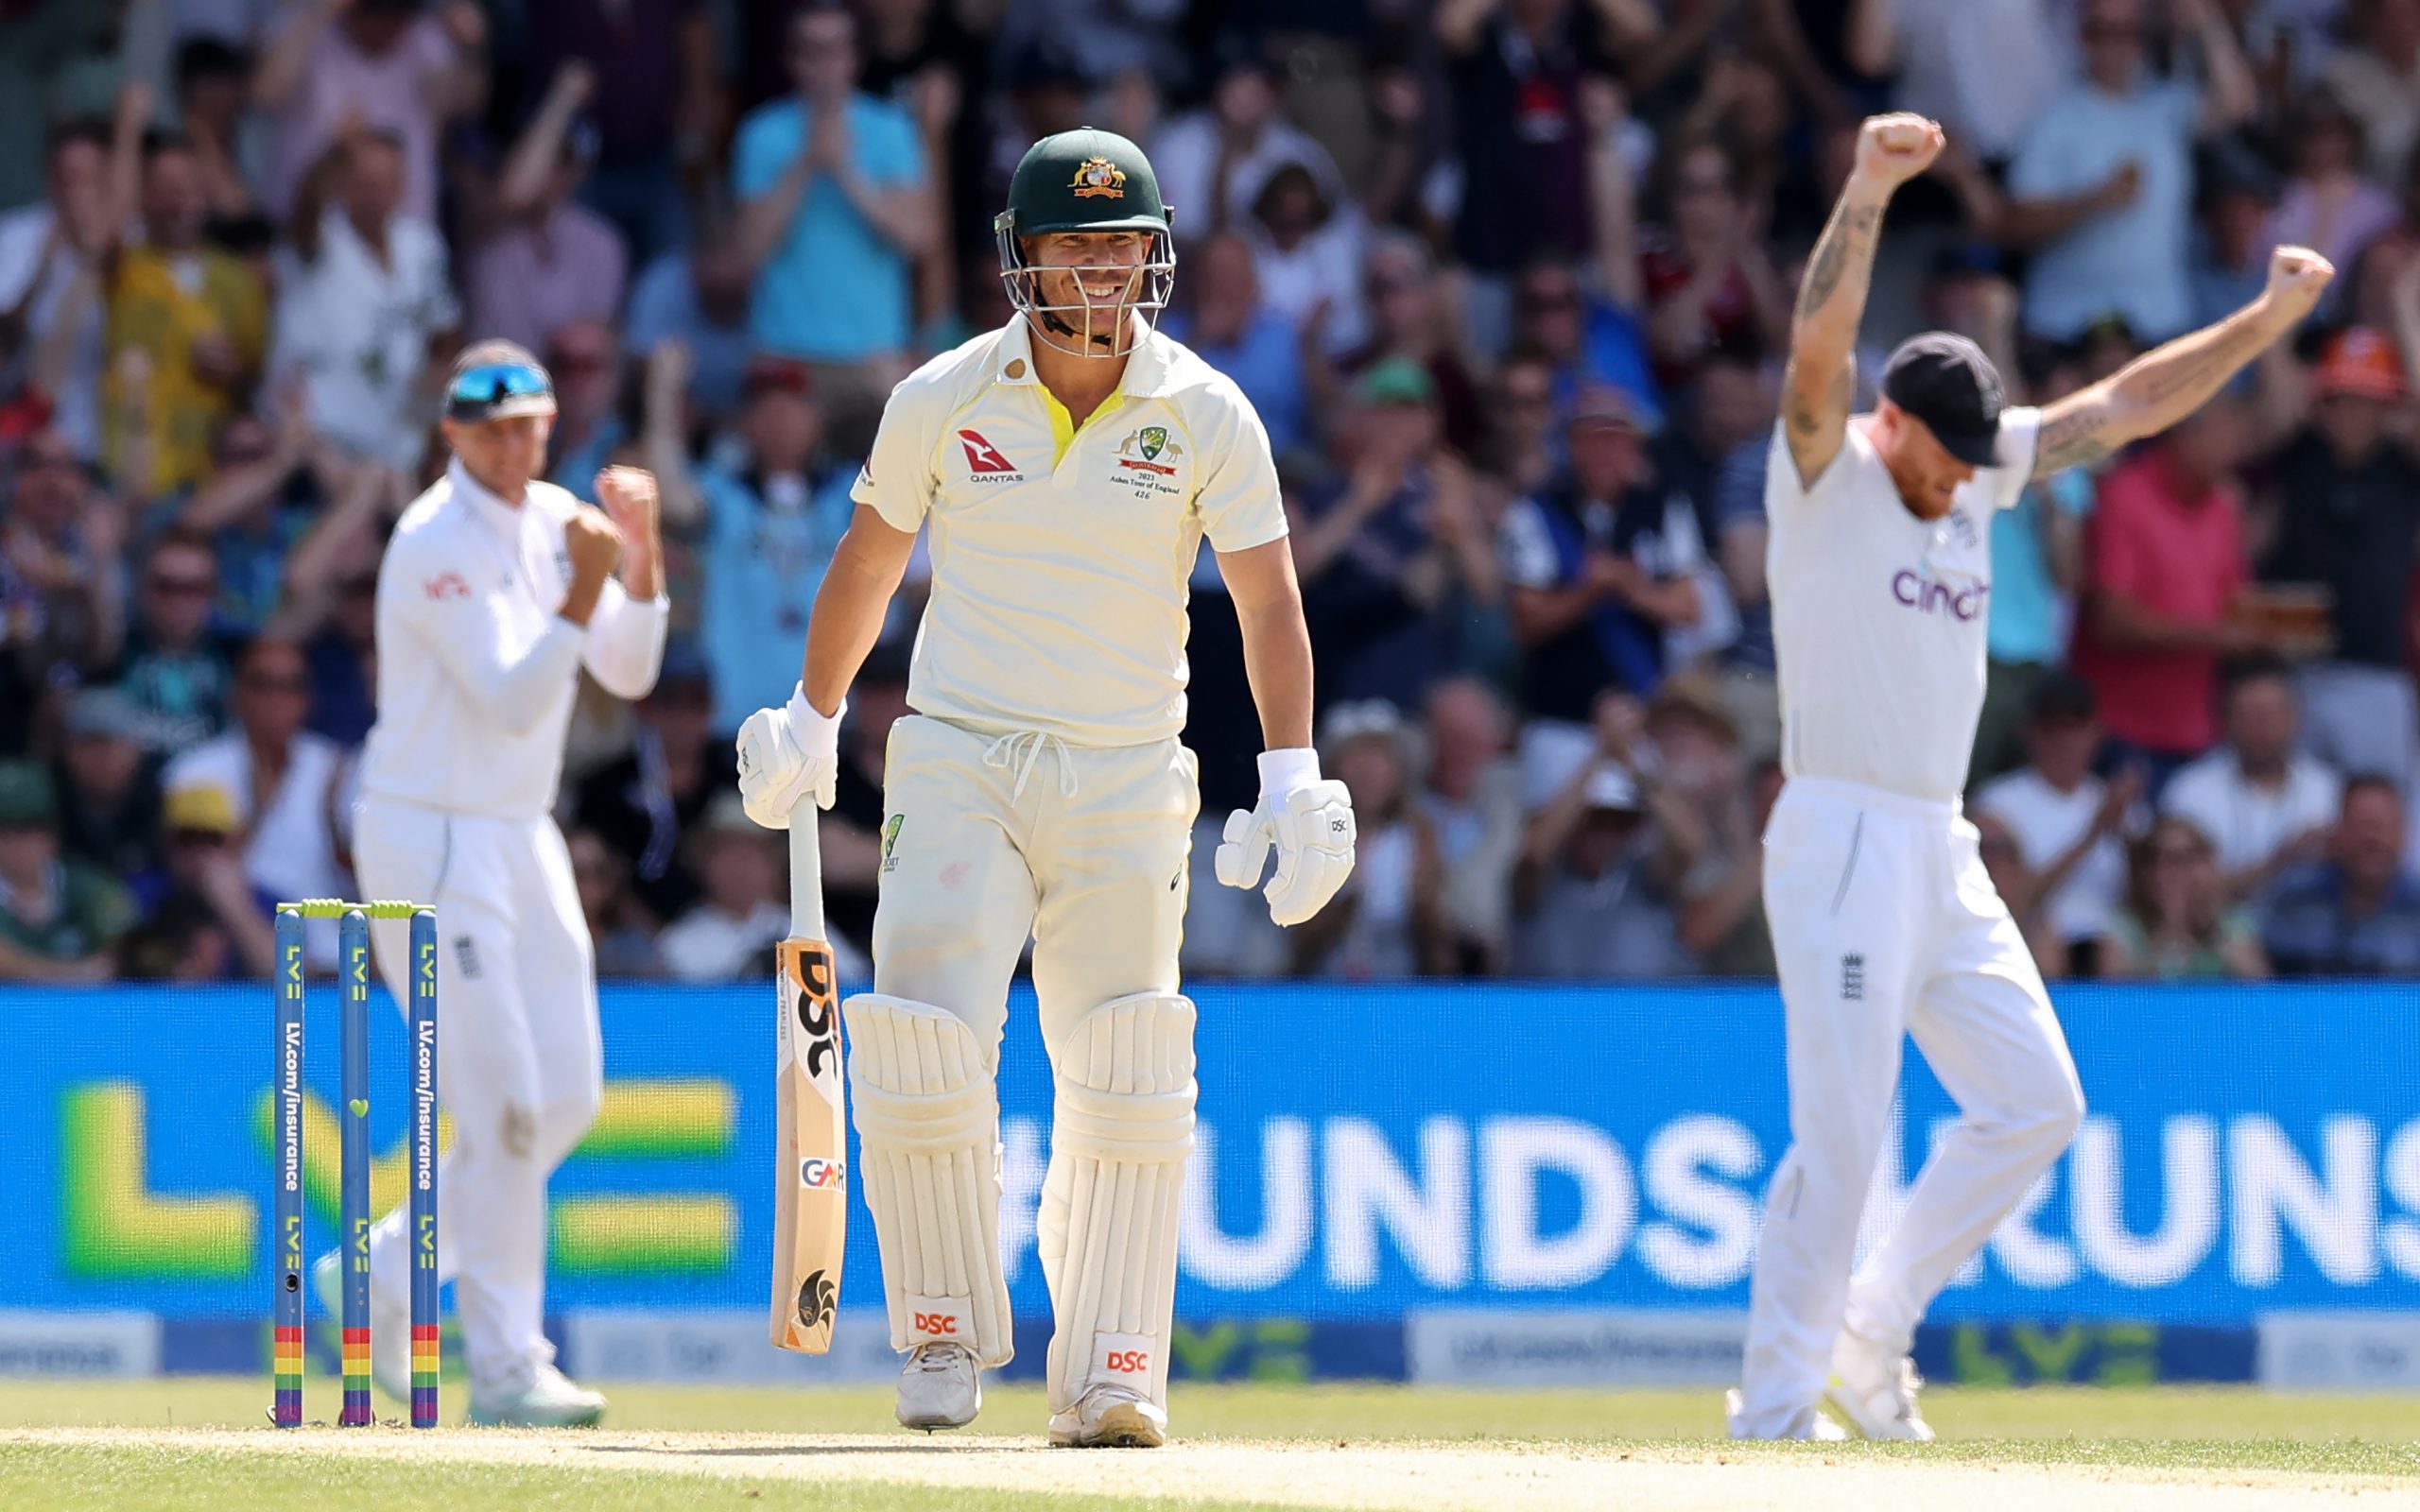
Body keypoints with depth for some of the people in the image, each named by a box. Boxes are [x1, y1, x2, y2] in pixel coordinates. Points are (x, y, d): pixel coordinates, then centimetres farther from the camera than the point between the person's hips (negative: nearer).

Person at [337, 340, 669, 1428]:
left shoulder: (555, 521, 8)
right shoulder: (437, 542, -16)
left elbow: (629, 674, 5)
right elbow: (512, 702, -21)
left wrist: (641, 558, -8)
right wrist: (582, 590, -28)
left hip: (523, 838, 8)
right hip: (429, 839, -8)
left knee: (568, 1096, 9)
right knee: (501, 1103, -11)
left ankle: (382, 1274, 22)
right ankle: (505, 1368, -6)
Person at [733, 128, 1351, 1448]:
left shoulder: (1206, 415, -4)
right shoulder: (942, 399, -3)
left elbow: (1268, 599, -3)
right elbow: (869, 560, 11)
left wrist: (1294, 777, -13)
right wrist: (811, 724, 18)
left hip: (1126, 781, 0)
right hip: (960, 759, 0)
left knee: (1124, 1082, -4)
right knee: (925, 1044, -13)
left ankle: (1110, 1375, 4)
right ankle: (946, 1337, 6)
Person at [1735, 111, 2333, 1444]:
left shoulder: (1978, 474, 12)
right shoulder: (1825, 473, -8)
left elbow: (2126, 406, 15)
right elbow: (1818, 350, -25)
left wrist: (2270, 318, 9)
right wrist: (1867, 194, -38)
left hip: (1943, 854, 8)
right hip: (1842, 841, -8)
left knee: (2036, 1104, 8)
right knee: (1841, 1132, -11)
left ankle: (1871, 1332, 18)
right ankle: (1775, 1409, -5)